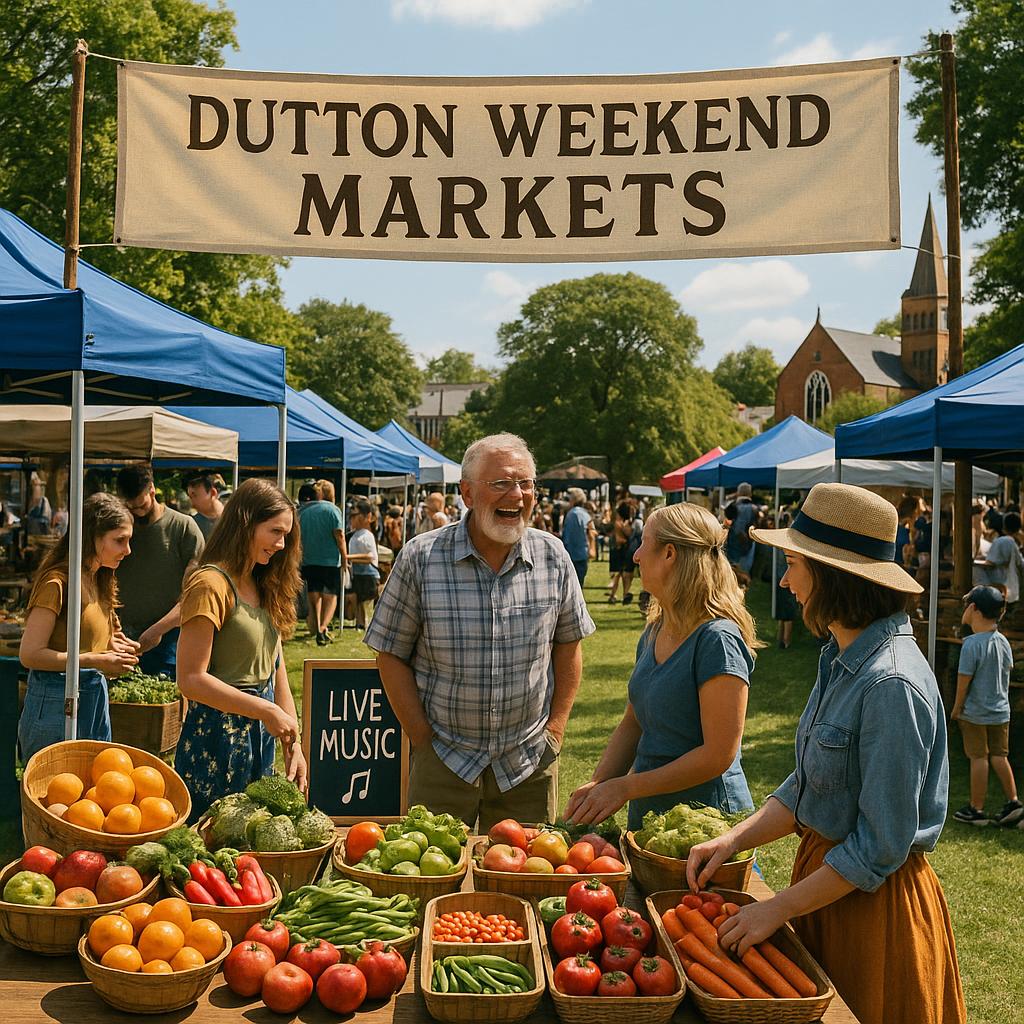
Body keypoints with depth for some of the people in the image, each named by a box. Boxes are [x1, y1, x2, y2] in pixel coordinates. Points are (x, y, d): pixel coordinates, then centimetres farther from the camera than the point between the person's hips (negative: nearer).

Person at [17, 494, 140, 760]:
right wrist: (95, 660, -22)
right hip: (56, 702, -8)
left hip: (96, 698, 8)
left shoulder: (99, 580, 12)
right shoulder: (57, 581, -15)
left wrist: (109, 646, 2)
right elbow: (30, 654, -19)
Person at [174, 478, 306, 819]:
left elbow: (275, 668, 11)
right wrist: (266, 711, -21)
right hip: (218, 737, -8)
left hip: (260, 739, 8)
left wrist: (293, 744, 4)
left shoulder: (263, 587, 13)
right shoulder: (211, 584, -15)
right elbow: (191, 679, -20)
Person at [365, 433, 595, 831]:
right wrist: (423, 739, -7)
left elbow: (568, 644, 9)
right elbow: (391, 654, -4)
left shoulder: (553, 557, -1)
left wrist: (556, 728, 3)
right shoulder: (421, 558, -9)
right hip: (444, 762, -2)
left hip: (529, 764, 2)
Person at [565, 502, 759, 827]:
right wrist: (598, 783, -6)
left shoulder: (717, 639, -20)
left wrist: (624, 788, -19)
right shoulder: (653, 633, 6)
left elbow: (718, 755, -22)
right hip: (646, 812, 8)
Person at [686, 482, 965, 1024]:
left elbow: (883, 846, -24)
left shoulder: (892, 685, -26)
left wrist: (779, 908, -17)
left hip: (874, 901, -8)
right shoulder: (842, 659, 3)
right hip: (826, 871, 8)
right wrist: (735, 839, -1)